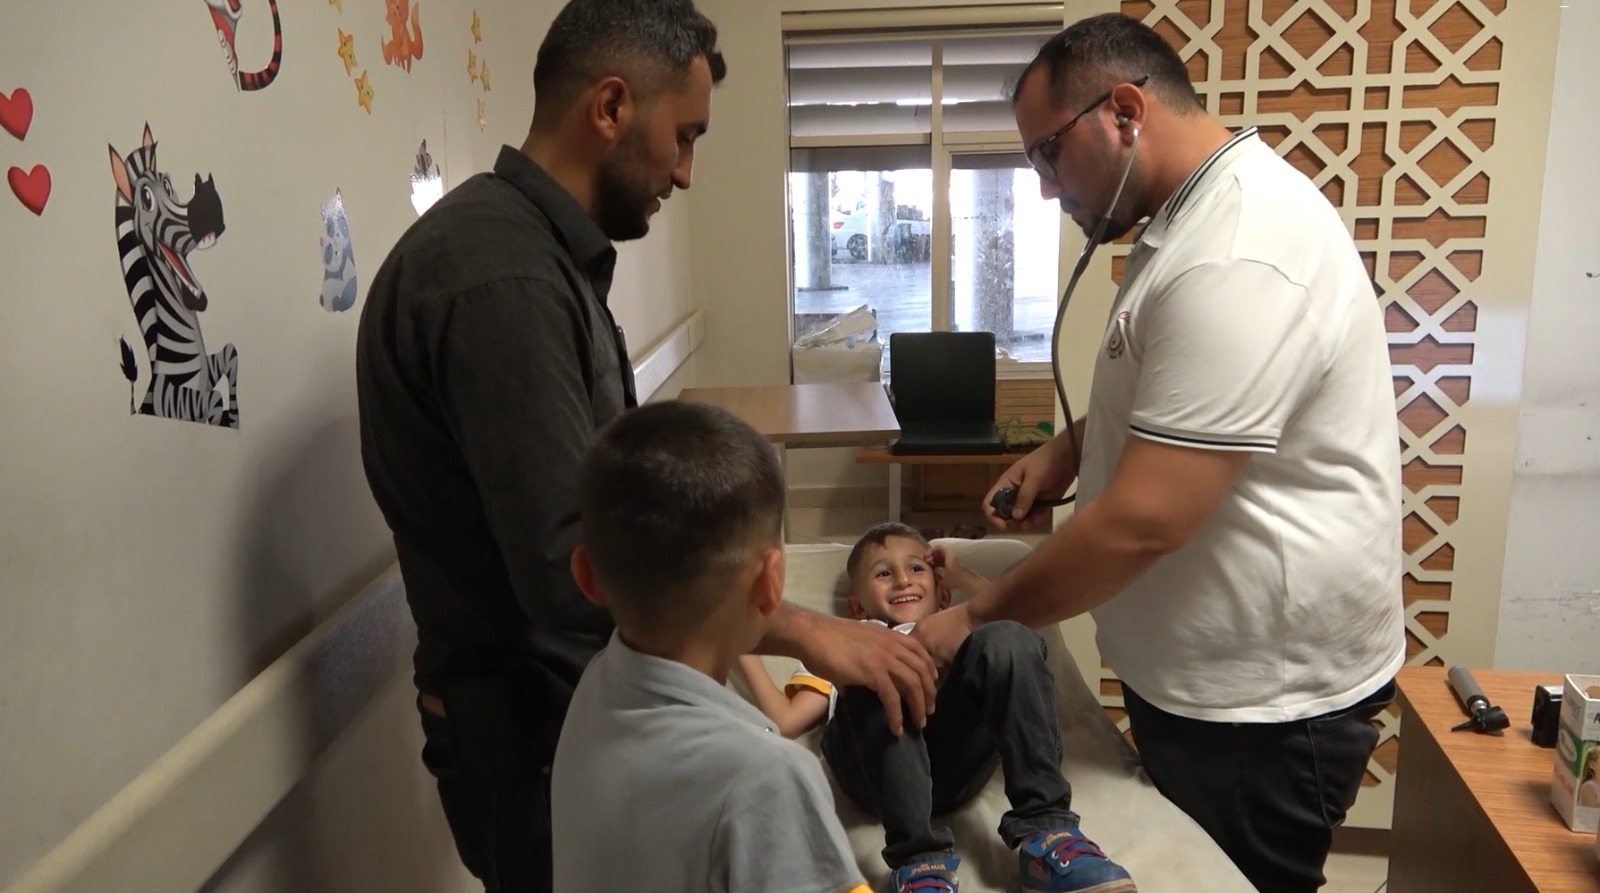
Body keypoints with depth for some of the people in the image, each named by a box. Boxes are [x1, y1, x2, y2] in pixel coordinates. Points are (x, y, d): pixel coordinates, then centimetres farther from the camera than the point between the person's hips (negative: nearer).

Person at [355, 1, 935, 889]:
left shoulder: (536, 252, 8)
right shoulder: (500, 278, -26)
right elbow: (572, 572, -30)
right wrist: (804, 629, -22)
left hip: (577, 705, 9)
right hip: (532, 738, -9)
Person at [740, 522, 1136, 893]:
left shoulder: (960, 632, 40)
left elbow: (1019, 628, 18)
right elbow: (785, 721, 19)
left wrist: (962, 575, 28)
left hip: (957, 756, 2)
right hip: (873, 770, -1)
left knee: (1006, 640, -23)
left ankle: (1045, 830, -28)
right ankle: (918, 857, -36)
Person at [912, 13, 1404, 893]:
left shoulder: (1235, 259, -27)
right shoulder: (1204, 213, 8)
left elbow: (1141, 522, -29)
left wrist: (977, 619, -16)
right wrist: (1071, 445, 3)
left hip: (1262, 696, -10)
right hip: (1199, 667, 10)